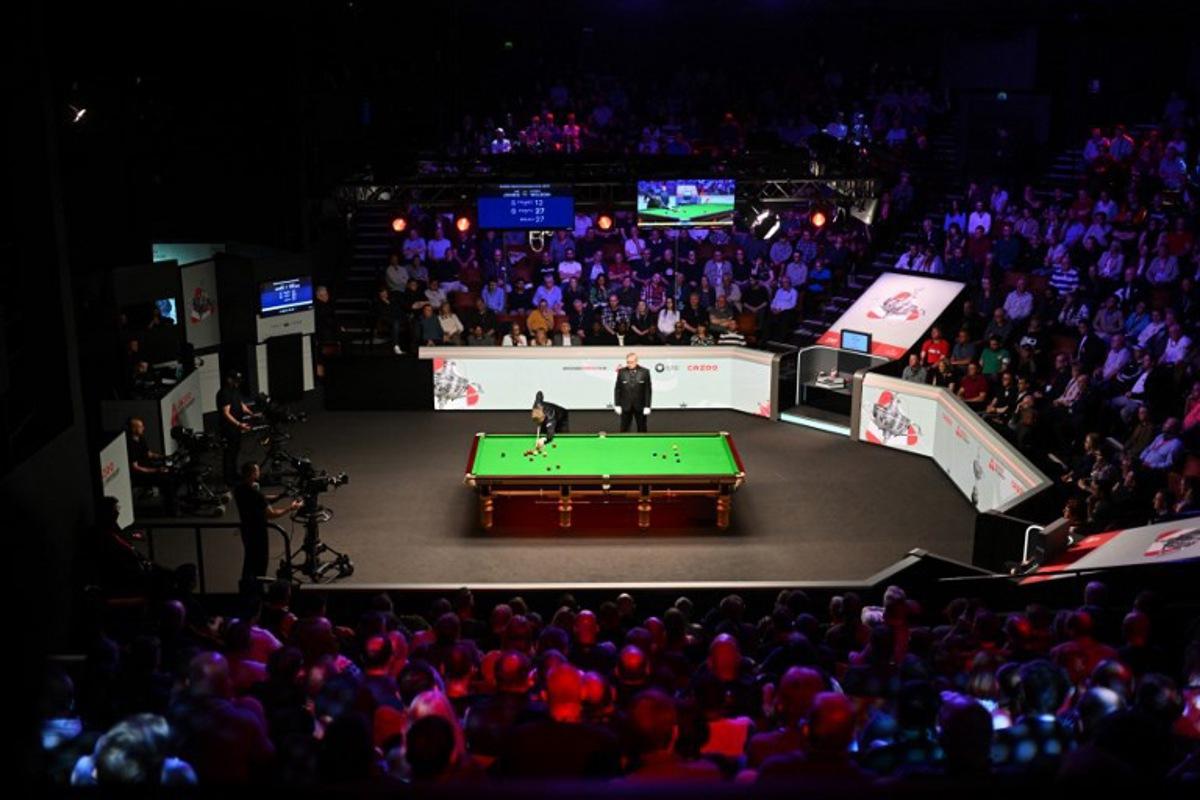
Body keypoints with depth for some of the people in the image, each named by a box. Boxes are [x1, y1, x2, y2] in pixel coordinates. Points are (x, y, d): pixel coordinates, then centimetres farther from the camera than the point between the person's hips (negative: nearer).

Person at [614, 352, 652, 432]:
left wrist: (647, 406, -7)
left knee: (642, 429, 8)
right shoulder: (621, 372, 0)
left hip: (640, 407, 0)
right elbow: (617, 389, 3)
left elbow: (647, 390, -2)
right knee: (624, 429, 2)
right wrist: (617, 405, -2)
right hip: (626, 407, 0)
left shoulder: (644, 372, -2)